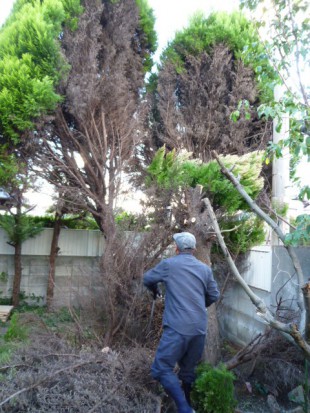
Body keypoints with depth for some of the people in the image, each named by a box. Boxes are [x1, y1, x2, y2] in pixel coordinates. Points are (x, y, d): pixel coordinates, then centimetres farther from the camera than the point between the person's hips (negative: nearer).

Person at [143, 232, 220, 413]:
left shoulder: (168, 264, -1)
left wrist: (155, 290, 34)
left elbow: (147, 279, 12)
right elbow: (214, 296, 17)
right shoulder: (205, 269, 9)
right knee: (189, 370, 20)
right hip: (200, 328, 6)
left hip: (178, 327, -5)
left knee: (162, 369, 0)